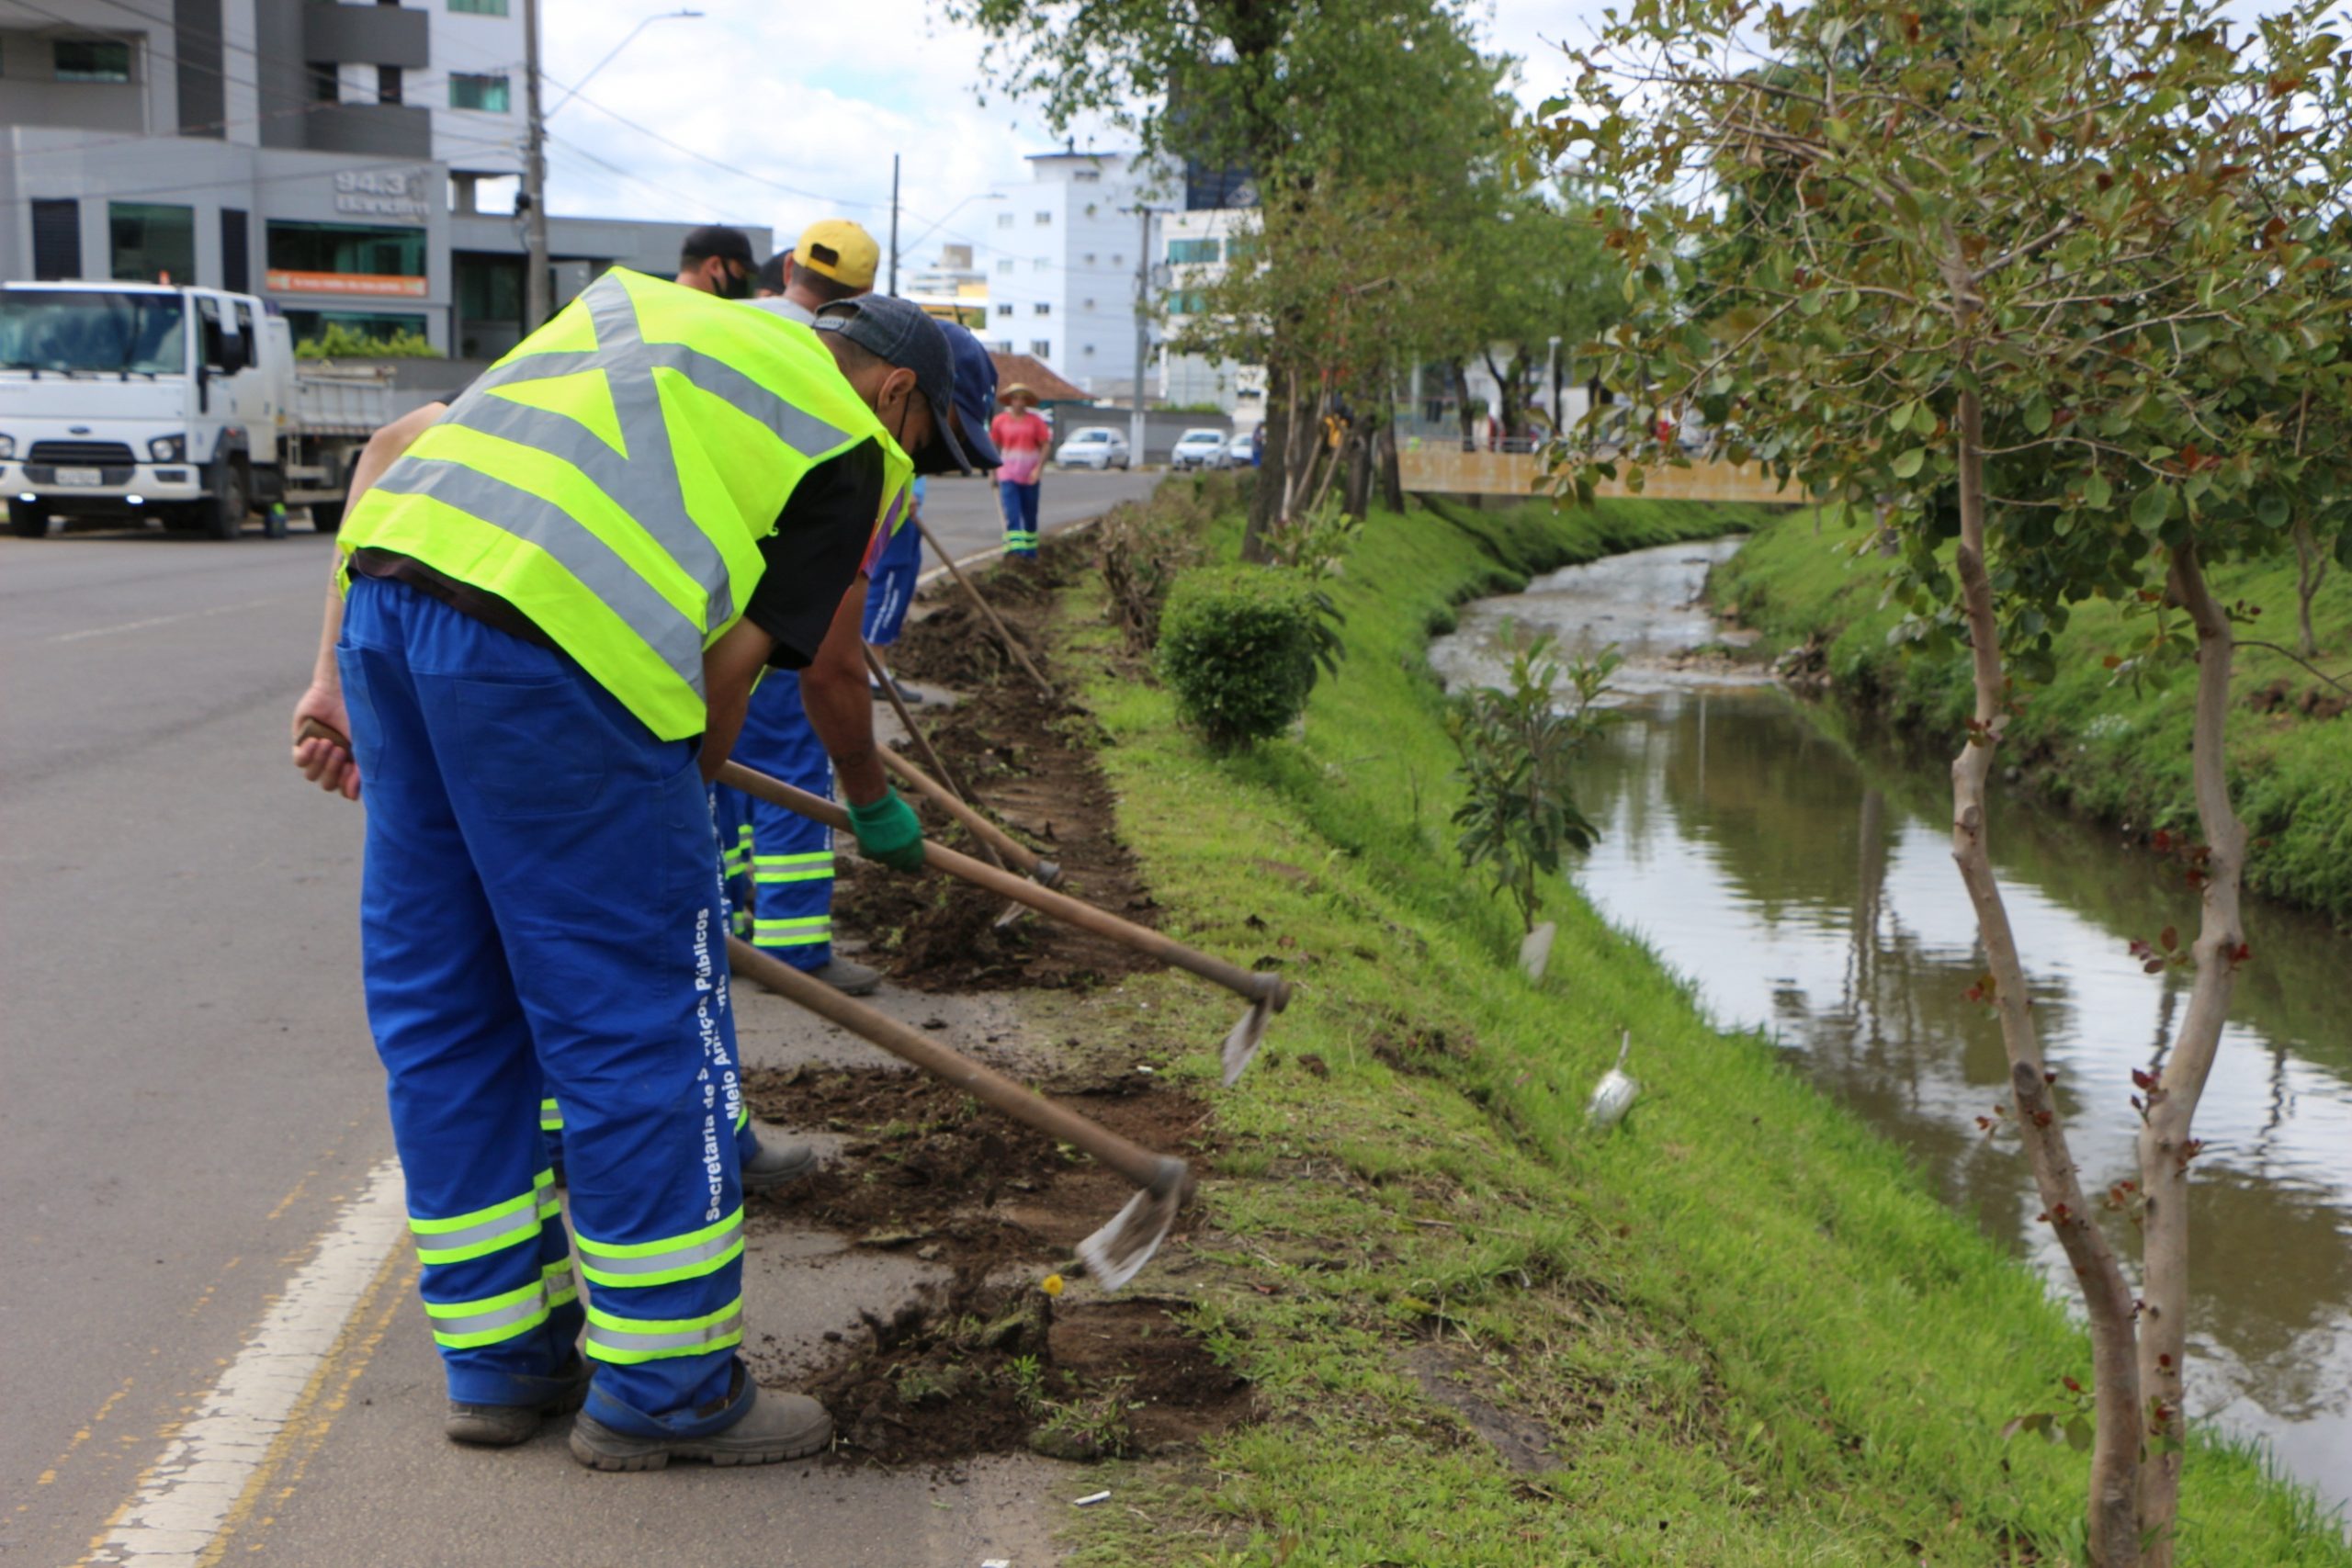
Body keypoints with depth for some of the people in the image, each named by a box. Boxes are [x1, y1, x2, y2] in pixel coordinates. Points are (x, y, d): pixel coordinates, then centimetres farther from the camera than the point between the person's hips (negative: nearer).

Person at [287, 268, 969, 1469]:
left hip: (383, 594, 8)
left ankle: (497, 1360, 28)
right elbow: (729, 670, 3)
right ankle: (660, 1384, 15)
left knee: (440, 1005, 15)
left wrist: (337, 674, 21)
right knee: (639, 1018, 4)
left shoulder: (632, 314, 30)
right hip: (552, 646, -8)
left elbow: (395, 448, 23)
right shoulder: (854, 447, 10)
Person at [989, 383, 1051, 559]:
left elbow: (1045, 445, 1)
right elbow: (993, 447, 9)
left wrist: (1038, 469, -10)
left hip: (1029, 477, 1)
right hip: (1008, 476, -1)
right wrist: (993, 473, 8)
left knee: (1030, 516, 10)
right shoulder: (1000, 421, 2)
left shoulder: (1035, 421, 0)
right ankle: (1016, 550, -19)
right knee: (1012, 515, -13)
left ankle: (1030, 551, 23)